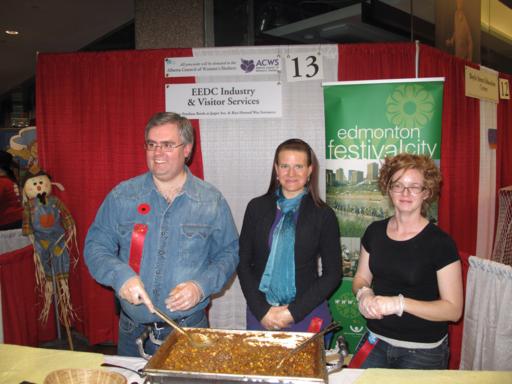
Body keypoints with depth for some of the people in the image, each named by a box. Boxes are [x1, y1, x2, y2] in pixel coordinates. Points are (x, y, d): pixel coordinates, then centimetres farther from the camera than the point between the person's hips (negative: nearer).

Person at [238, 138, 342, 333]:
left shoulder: (324, 215, -4)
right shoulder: (257, 207, 0)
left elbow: (333, 273, -3)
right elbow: (243, 263, 1)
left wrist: (294, 312, -9)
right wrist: (262, 310, -8)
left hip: (307, 314, -1)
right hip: (260, 314, 2)